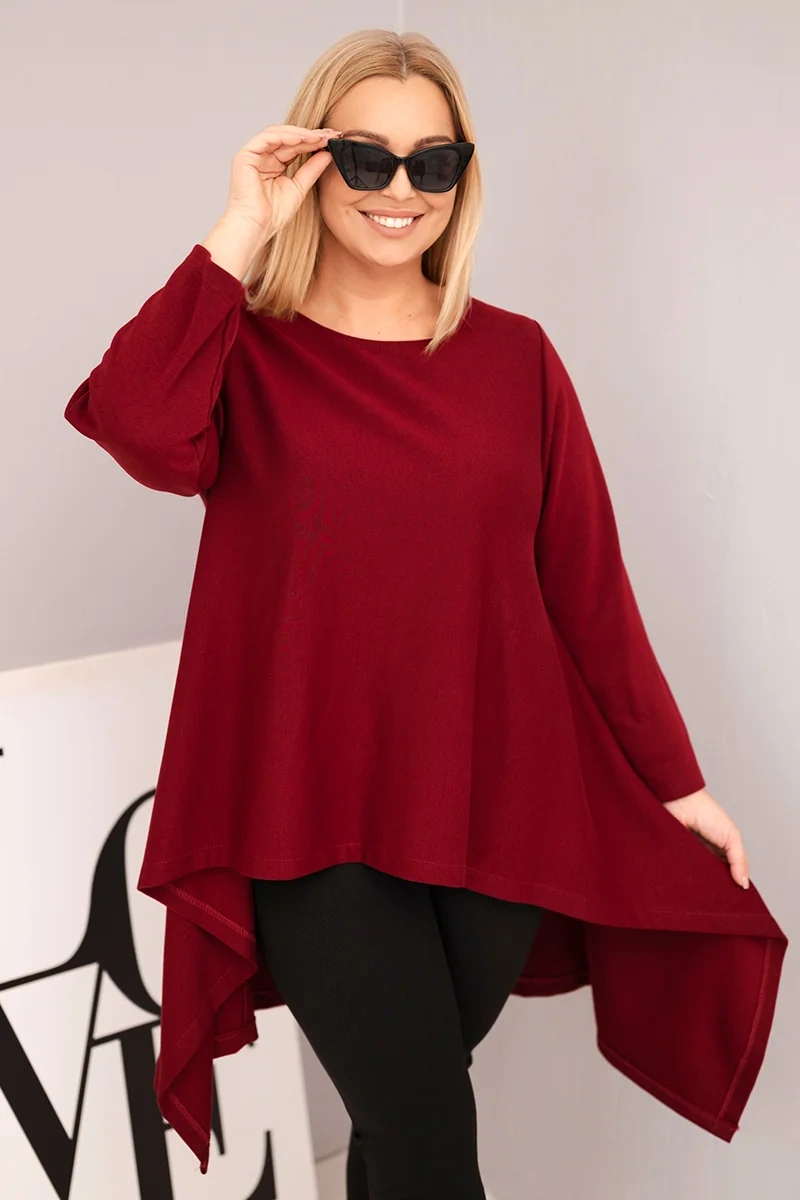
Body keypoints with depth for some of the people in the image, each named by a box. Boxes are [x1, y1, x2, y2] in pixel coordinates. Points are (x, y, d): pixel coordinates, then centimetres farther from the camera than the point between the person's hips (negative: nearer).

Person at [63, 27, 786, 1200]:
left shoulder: (515, 356, 4)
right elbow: (140, 433, -24)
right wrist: (239, 235, -17)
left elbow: (588, 581, 5)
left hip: (498, 811, 3)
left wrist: (674, 778, 6)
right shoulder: (247, 352, -1)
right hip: (318, 821, -2)